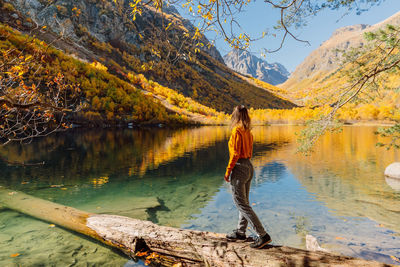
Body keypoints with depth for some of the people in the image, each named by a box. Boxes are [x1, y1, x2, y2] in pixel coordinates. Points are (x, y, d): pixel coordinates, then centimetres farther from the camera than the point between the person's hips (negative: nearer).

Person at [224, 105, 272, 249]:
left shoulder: (237, 130, -16)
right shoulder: (248, 131, 9)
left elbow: (235, 154, -19)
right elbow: (249, 152, 13)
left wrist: (228, 170, -12)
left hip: (239, 168, -9)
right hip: (249, 167, 9)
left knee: (242, 204, -1)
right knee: (243, 201, 17)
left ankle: (263, 235, 0)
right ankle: (240, 232, 31)